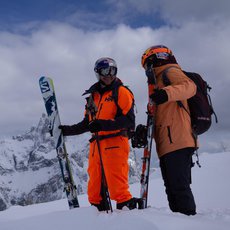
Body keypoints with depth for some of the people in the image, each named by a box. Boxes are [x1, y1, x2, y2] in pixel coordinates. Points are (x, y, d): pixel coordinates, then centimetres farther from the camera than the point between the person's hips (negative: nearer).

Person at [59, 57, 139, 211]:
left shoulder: (121, 92, 2)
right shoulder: (94, 96, 22)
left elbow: (129, 119, -9)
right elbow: (87, 124, 27)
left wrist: (103, 124, -20)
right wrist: (66, 130, 19)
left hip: (115, 142, -6)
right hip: (96, 145, 7)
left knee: (117, 185, -12)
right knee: (94, 188, 8)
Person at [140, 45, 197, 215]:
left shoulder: (170, 71, 4)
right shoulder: (161, 80, 32)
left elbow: (189, 86, -19)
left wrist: (167, 93, -35)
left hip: (177, 142, -10)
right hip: (167, 145, 10)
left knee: (179, 187, -13)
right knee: (173, 189, 9)